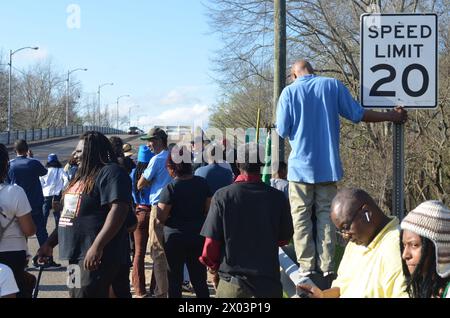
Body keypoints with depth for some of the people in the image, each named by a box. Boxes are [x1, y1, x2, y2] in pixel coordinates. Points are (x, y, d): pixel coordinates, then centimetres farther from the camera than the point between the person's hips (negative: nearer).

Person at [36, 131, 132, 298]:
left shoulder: (111, 172, -11)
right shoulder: (83, 176, 20)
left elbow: (118, 210, -23)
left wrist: (97, 246, -30)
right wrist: (50, 243, 21)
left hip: (97, 257, -10)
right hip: (76, 255, 10)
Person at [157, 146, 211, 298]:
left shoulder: (170, 188, -15)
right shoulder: (202, 183, -1)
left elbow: (161, 218, -14)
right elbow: (209, 210, 4)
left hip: (175, 238, -4)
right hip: (198, 236, 4)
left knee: (174, 281, 7)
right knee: (199, 280, 11)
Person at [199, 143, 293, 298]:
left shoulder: (222, 196, -10)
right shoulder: (278, 197, -5)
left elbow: (211, 242, -7)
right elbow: (285, 238, 8)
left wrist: (213, 265, 12)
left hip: (233, 280, -1)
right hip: (269, 280, 2)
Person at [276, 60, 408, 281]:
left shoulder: (289, 91, -2)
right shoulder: (333, 85, 3)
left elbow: (282, 131, -3)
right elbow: (357, 114, 4)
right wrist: (392, 116, 15)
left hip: (301, 165, -2)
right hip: (327, 165, 2)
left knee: (301, 217, 4)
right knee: (326, 215, 8)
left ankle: (306, 265, 1)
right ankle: (326, 266, 6)